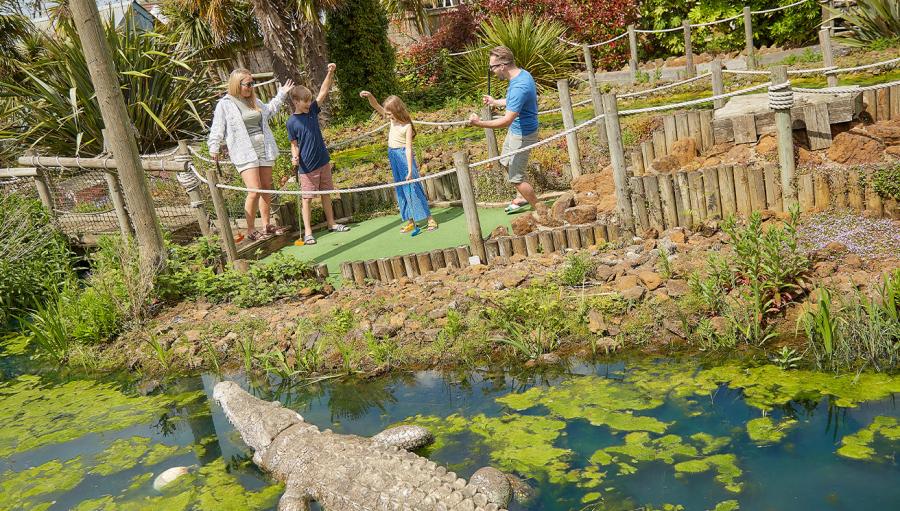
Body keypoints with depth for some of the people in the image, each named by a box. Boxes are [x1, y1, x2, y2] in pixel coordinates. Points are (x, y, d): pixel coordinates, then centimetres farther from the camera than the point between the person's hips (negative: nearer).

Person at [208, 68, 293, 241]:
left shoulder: (254, 101, 13)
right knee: (255, 191, -14)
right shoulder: (225, 104, -6)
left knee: (267, 188, 11)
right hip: (245, 154, -7)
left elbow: (268, 111, 32)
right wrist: (214, 148, -10)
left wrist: (281, 95, 31)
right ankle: (251, 230, -1)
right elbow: (217, 129, -4)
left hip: (264, 149, 7)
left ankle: (266, 225, 23)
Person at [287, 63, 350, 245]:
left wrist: (330, 73, -9)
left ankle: (331, 224, 27)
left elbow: (323, 92, 1)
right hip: (307, 167, -5)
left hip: (323, 162, 5)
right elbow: (294, 144, -4)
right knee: (307, 198, -1)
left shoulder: (312, 110, 3)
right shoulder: (292, 122, -9)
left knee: (326, 194, 15)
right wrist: (295, 157, -23)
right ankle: (308, 232, 4)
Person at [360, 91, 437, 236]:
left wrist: (410, 170, -24)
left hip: (404, 157, -7)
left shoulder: (407, 126, -18)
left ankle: (429, 218, -3)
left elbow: (408, 149, -21)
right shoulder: (393, 119, 2)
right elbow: (376, 106, 4)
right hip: (393, 156, 8)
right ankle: (410, 220, 13)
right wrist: (369, 96, -16)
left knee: (413, 187, -8)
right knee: (400, 190, 8)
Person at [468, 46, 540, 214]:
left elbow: (507, 120, -33)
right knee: (506, 163, 26)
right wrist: (495, 102, 22)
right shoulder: (521, 74, -1)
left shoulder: (519, 87, -33)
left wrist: (480, 123, -30)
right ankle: (523, 197, 44)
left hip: (522, 135, -10)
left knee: (516, 177, -2)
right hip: (515, 130, 10)